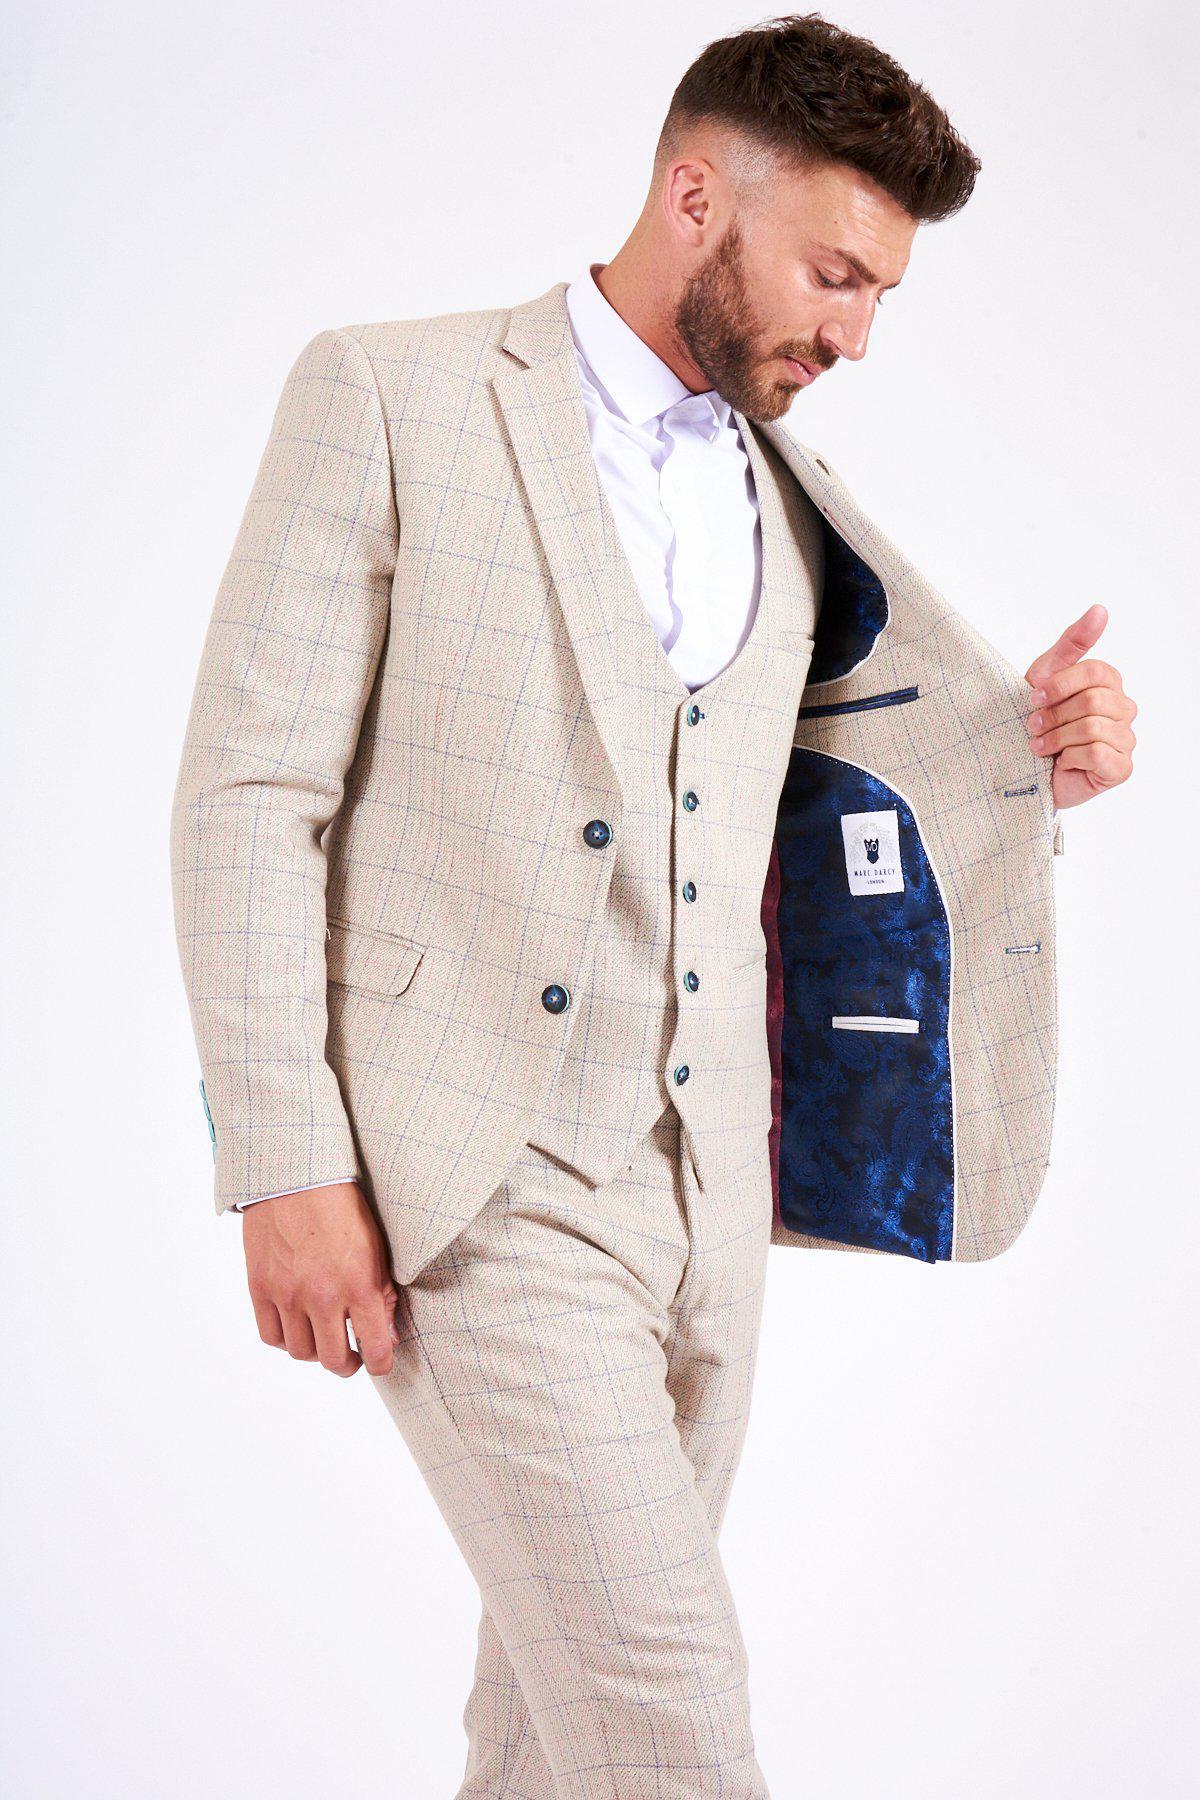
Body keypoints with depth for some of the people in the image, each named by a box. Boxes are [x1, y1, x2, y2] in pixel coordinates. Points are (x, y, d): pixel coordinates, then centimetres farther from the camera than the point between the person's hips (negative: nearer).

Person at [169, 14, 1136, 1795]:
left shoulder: (791, 493, 14)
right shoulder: (388, 398, -4)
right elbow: (247, 796, -7)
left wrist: (1026, 757, 3)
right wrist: (287, 1170, -12)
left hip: (707, 1182, 6)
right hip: (477, 1177, -6)